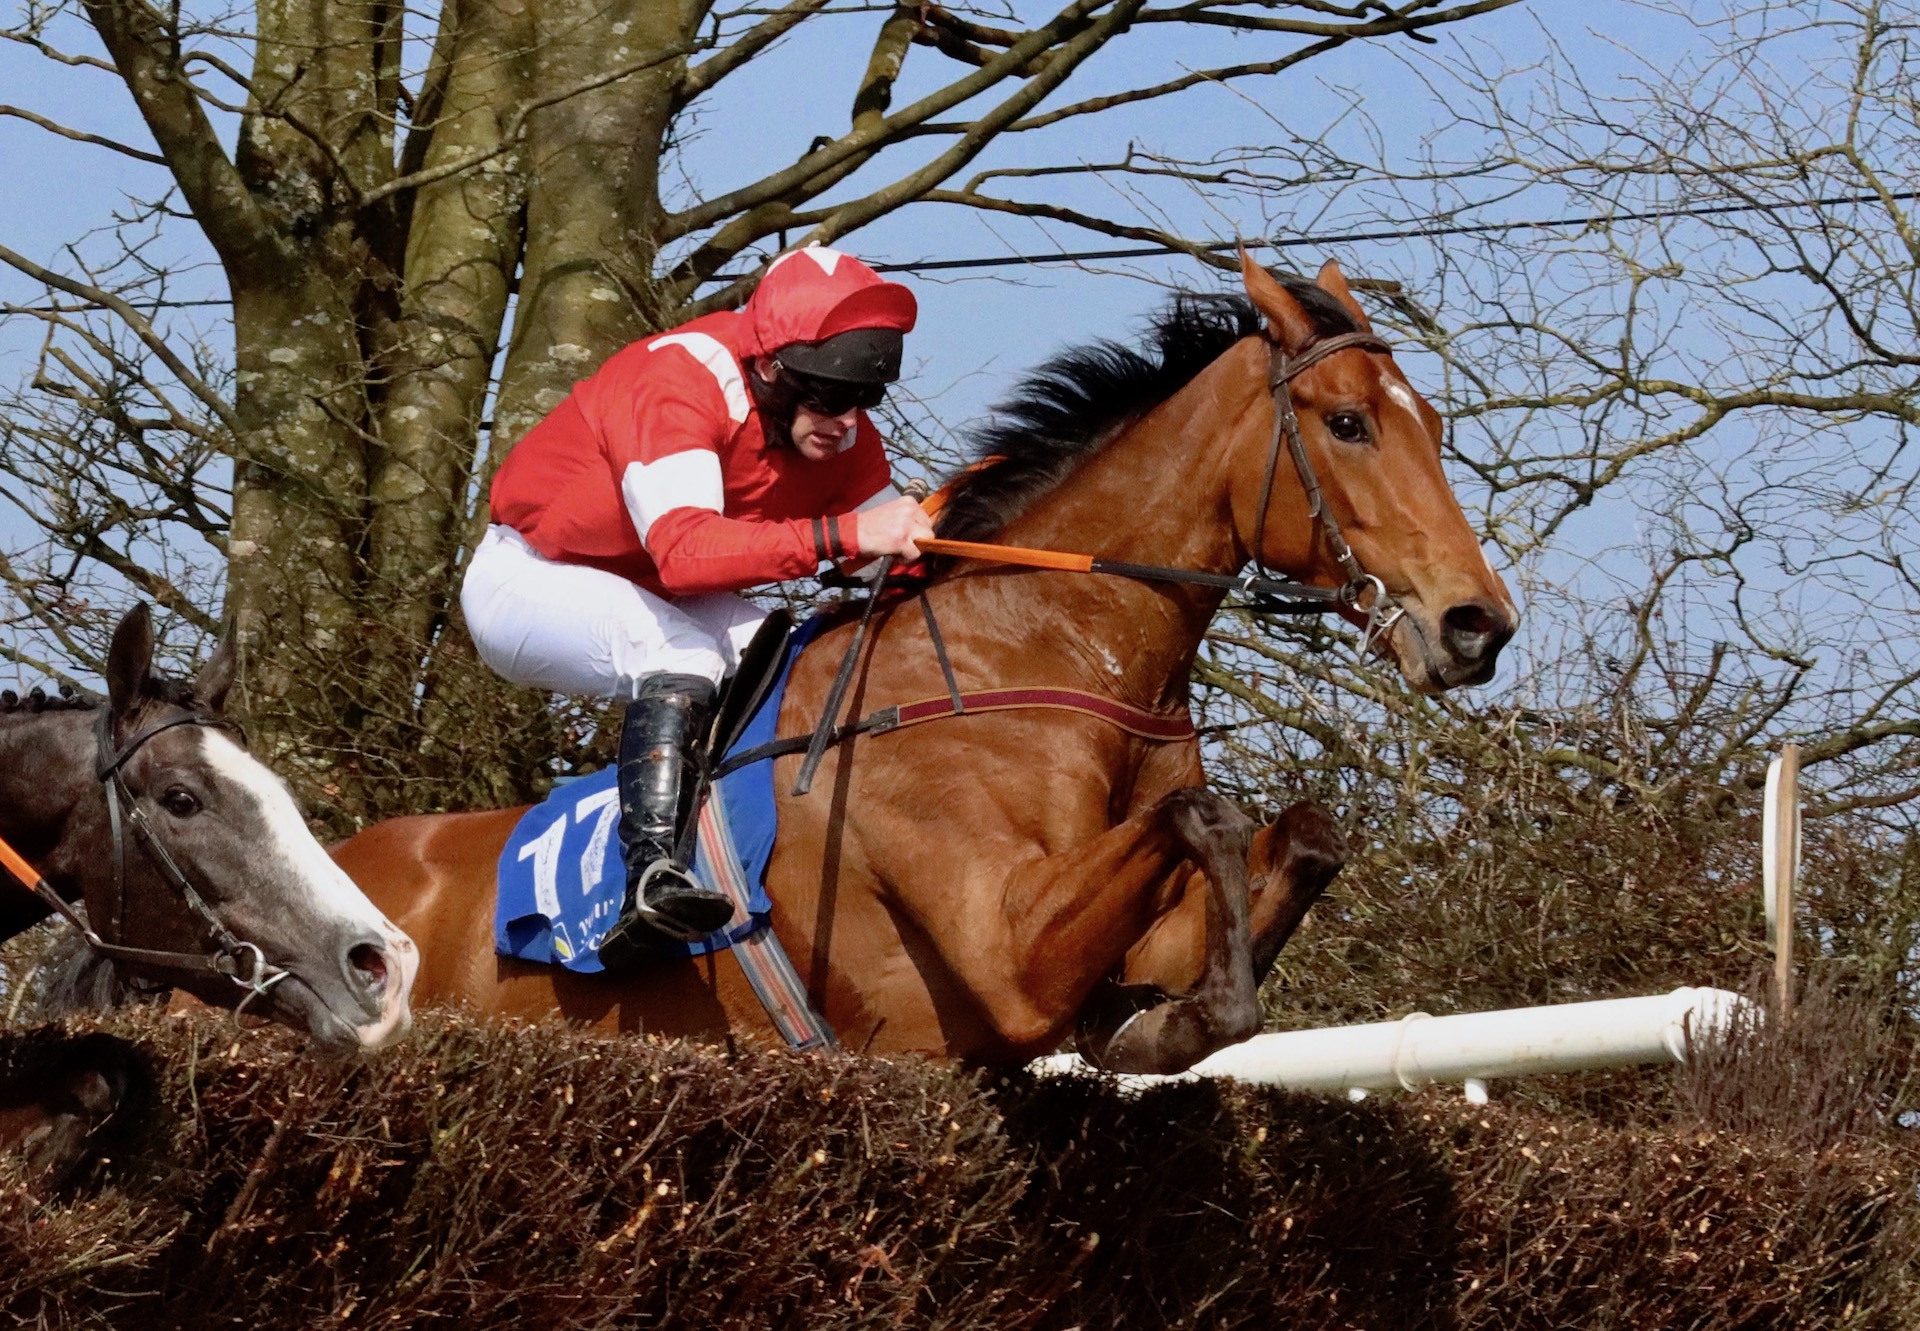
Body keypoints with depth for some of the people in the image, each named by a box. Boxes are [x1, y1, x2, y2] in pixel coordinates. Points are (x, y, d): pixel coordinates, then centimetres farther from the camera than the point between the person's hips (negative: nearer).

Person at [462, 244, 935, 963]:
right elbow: (685, 550, -47)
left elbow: (897, 546, -4)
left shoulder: (834, 426, -11)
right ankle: (651, 875, -46)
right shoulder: (681, 383, -33)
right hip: (531, 576, -8)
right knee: (682, 648, -35)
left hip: (643, 602, 8)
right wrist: (839, 535, -54)